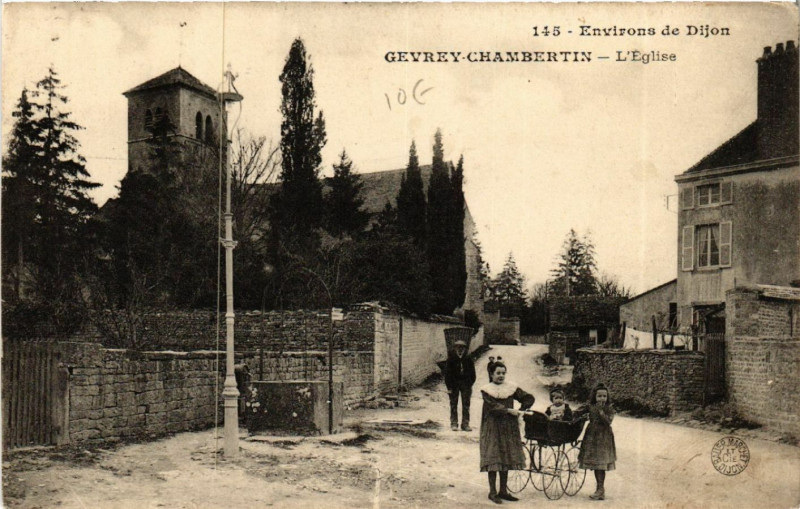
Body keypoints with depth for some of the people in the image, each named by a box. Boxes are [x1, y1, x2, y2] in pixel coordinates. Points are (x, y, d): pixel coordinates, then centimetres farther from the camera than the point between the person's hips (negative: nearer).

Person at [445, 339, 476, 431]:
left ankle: (465, 424, 10)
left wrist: (470, 384, 0)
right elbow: (447, 373, -5)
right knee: (453, 404, 5)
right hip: (454, 384, -2)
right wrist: (449, 387, -9)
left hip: (465, 384, 2)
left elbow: (472, 373, 7)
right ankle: (454, 423, 13)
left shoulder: (468, 359, 1)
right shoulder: (451, 359, -6)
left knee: (466, 405, 4)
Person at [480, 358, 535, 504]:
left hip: (509, 428, 4)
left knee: (507, 459, 8)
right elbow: (492, 406, -16)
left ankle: (503, 491, 18)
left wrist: (520, 410, -8)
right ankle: (492, 492, 5)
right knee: (493, 460, -4)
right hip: (492, 428, -4)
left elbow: (529, 398, 7)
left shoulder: (511, 387, 8)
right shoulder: (486, 390, -3)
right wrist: (509, 410, -22)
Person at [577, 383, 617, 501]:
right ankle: (600, 489, 20)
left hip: (603, 439, -5)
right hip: (591, 437, 5)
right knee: (594, 464, 10)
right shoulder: (591, 407, 3)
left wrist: (600, 410, -23)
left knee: (601, 465, -7)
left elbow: (608, 422, -20)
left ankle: (601, 489, -1)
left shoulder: (609, 409, -6)